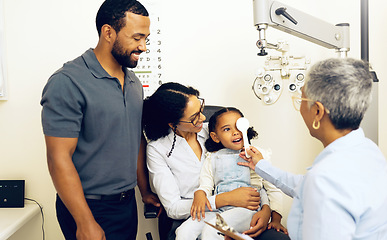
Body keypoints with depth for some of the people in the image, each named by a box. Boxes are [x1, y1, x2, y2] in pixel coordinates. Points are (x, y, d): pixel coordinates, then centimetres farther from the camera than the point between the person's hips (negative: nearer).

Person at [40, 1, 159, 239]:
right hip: (89, 208, -7)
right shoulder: (68, 82, -17)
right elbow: (59, 159, -20)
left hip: (127, 202, 7)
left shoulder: (134, 83, 7)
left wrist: (144, 190, 15)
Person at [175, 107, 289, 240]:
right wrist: (200, 193, -11)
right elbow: (206, 186, 14)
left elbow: (274, 189, 9)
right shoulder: (212, 159, 19)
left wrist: (275, 217, -5)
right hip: (218, 209, 3)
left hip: (246, 209, -3)